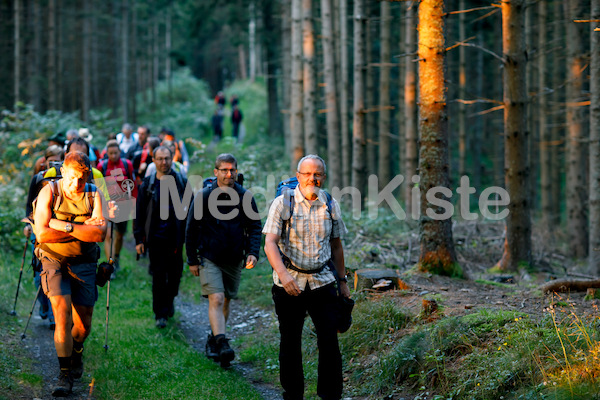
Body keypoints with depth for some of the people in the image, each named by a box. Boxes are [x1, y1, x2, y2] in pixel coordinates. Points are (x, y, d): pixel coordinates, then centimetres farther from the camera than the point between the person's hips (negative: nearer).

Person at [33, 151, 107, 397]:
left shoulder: (93, 195, -4)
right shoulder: (49, 192, -9)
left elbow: (100, 233, -17)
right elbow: (42, 233, -20)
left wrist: (65, 226, -23)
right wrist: (84, 230, -17)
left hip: (84, 265, 2)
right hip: (54, 261, -2)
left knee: (83, 325, 5)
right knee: (62, 315, -17)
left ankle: (76, 350, 41)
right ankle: (65, 374, -7)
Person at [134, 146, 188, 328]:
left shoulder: (181, 182, 3)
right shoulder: (147, 184, 3)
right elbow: (139, 213, 6)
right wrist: (139, 239, 0)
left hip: (175, 236, 1)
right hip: (156, 237, -1)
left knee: (175, 272, 8)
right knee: (158, 275, -2)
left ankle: (169, 299, 36)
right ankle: (160, 314, 6)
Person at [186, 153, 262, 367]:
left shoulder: (245, 197, -1)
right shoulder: (204, 196, -7)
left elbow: (255, 227, 4)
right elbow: (191, 229, 0)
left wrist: (253, 252, -12)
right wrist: (192, 260, -1)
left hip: (234, 259, 3)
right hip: (209, 258, -3)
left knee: (225, 301, 13)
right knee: (216, 299, -17)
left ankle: (213, 340, 31)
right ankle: (221, 343, -27)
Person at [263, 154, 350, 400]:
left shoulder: (331, 206, 5)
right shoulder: (282, 203, -6)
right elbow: (270, 243, -14)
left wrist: (343, 281, 15)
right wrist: (283, 274, -28)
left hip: (322, 281, 2)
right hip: (289, 283, -2)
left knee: (329, 342, -5)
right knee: (290, 343, 6)